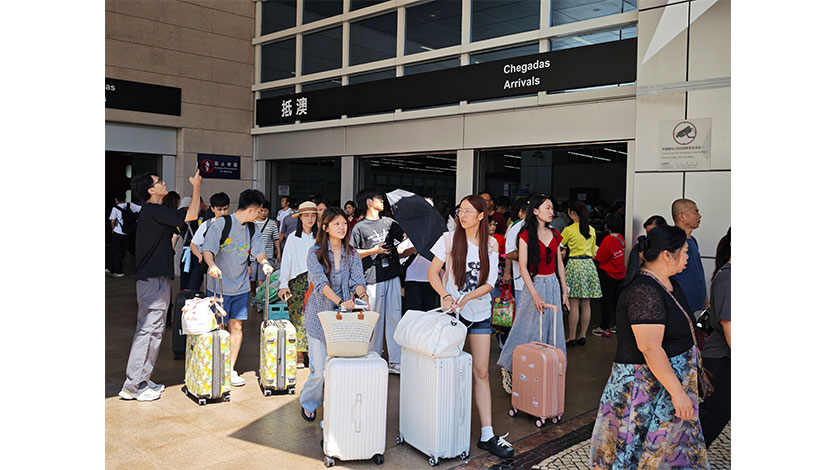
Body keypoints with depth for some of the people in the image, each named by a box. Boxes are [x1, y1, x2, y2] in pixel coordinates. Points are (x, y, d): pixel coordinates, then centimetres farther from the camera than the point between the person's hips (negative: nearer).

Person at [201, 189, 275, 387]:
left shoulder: (252, 229, 8)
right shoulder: (221, 225, -9)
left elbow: (258, 251, 5)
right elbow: (208, 250, -14)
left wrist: (264, 263, -17)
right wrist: (212, 265, -33)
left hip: (241, 287, 5)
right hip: (219, 285, -5)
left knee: (237, 326, 5)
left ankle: (231, 369, 14)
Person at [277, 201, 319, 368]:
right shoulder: (293, 238, 6)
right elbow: (286, 261, 2)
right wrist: (283, 284, -6)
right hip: (298, 281, -1)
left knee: (315, 318, -5)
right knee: (298, 318, -3)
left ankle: (312, 353, 3)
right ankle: (299, 356, 4)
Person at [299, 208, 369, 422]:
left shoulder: (352, 254, 5)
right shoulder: (315, 252, -6)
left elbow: (357, 281, -4)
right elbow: (320, 282, -19)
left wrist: (363, 296, -26)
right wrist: (339, 301, -34)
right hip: (319, 316, -3)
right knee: (320, 369, -3)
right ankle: (308, 403, 26)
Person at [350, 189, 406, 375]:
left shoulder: (388, 222, 15)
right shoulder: (360, 227, 1)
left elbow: (406, 235, 18)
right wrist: (373, 251, -10)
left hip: (392, 276, 5)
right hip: (373, 278, -4)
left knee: (395, 317, 3)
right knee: (375, 320, 1)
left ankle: (395, 362, 7)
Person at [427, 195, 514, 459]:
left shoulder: (490, 245, 4)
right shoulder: (449, 239, -2)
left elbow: (489, 283, -1)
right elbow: (432, 273, -2)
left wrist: (467, 298, -17)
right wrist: (446, 296, -18)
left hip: (480, 314, 2)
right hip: (452, 312, -2)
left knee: (481, 373, 2)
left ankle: (487, 435, 4)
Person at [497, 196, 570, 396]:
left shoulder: (554, 234, 9)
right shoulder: (526, 235, -8)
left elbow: (559, 264, 14)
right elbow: (523, 267, -12)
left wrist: (564, 290, 11)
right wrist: (535, 294, -17)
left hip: (553, 284, 6)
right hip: (534, 284, -6)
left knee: (553, 331, 8)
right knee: (530, 331, -3)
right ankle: (507, 368, 11)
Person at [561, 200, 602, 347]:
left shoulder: (569, 230, -7)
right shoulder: (591, 230, 10)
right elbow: (593, 252, 18)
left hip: (575, 264, -5)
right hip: (589, 265, 6)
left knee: (574, 303, -3)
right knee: (585, 303, 8)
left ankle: (572, 337, 1)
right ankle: (583, 336, 13)